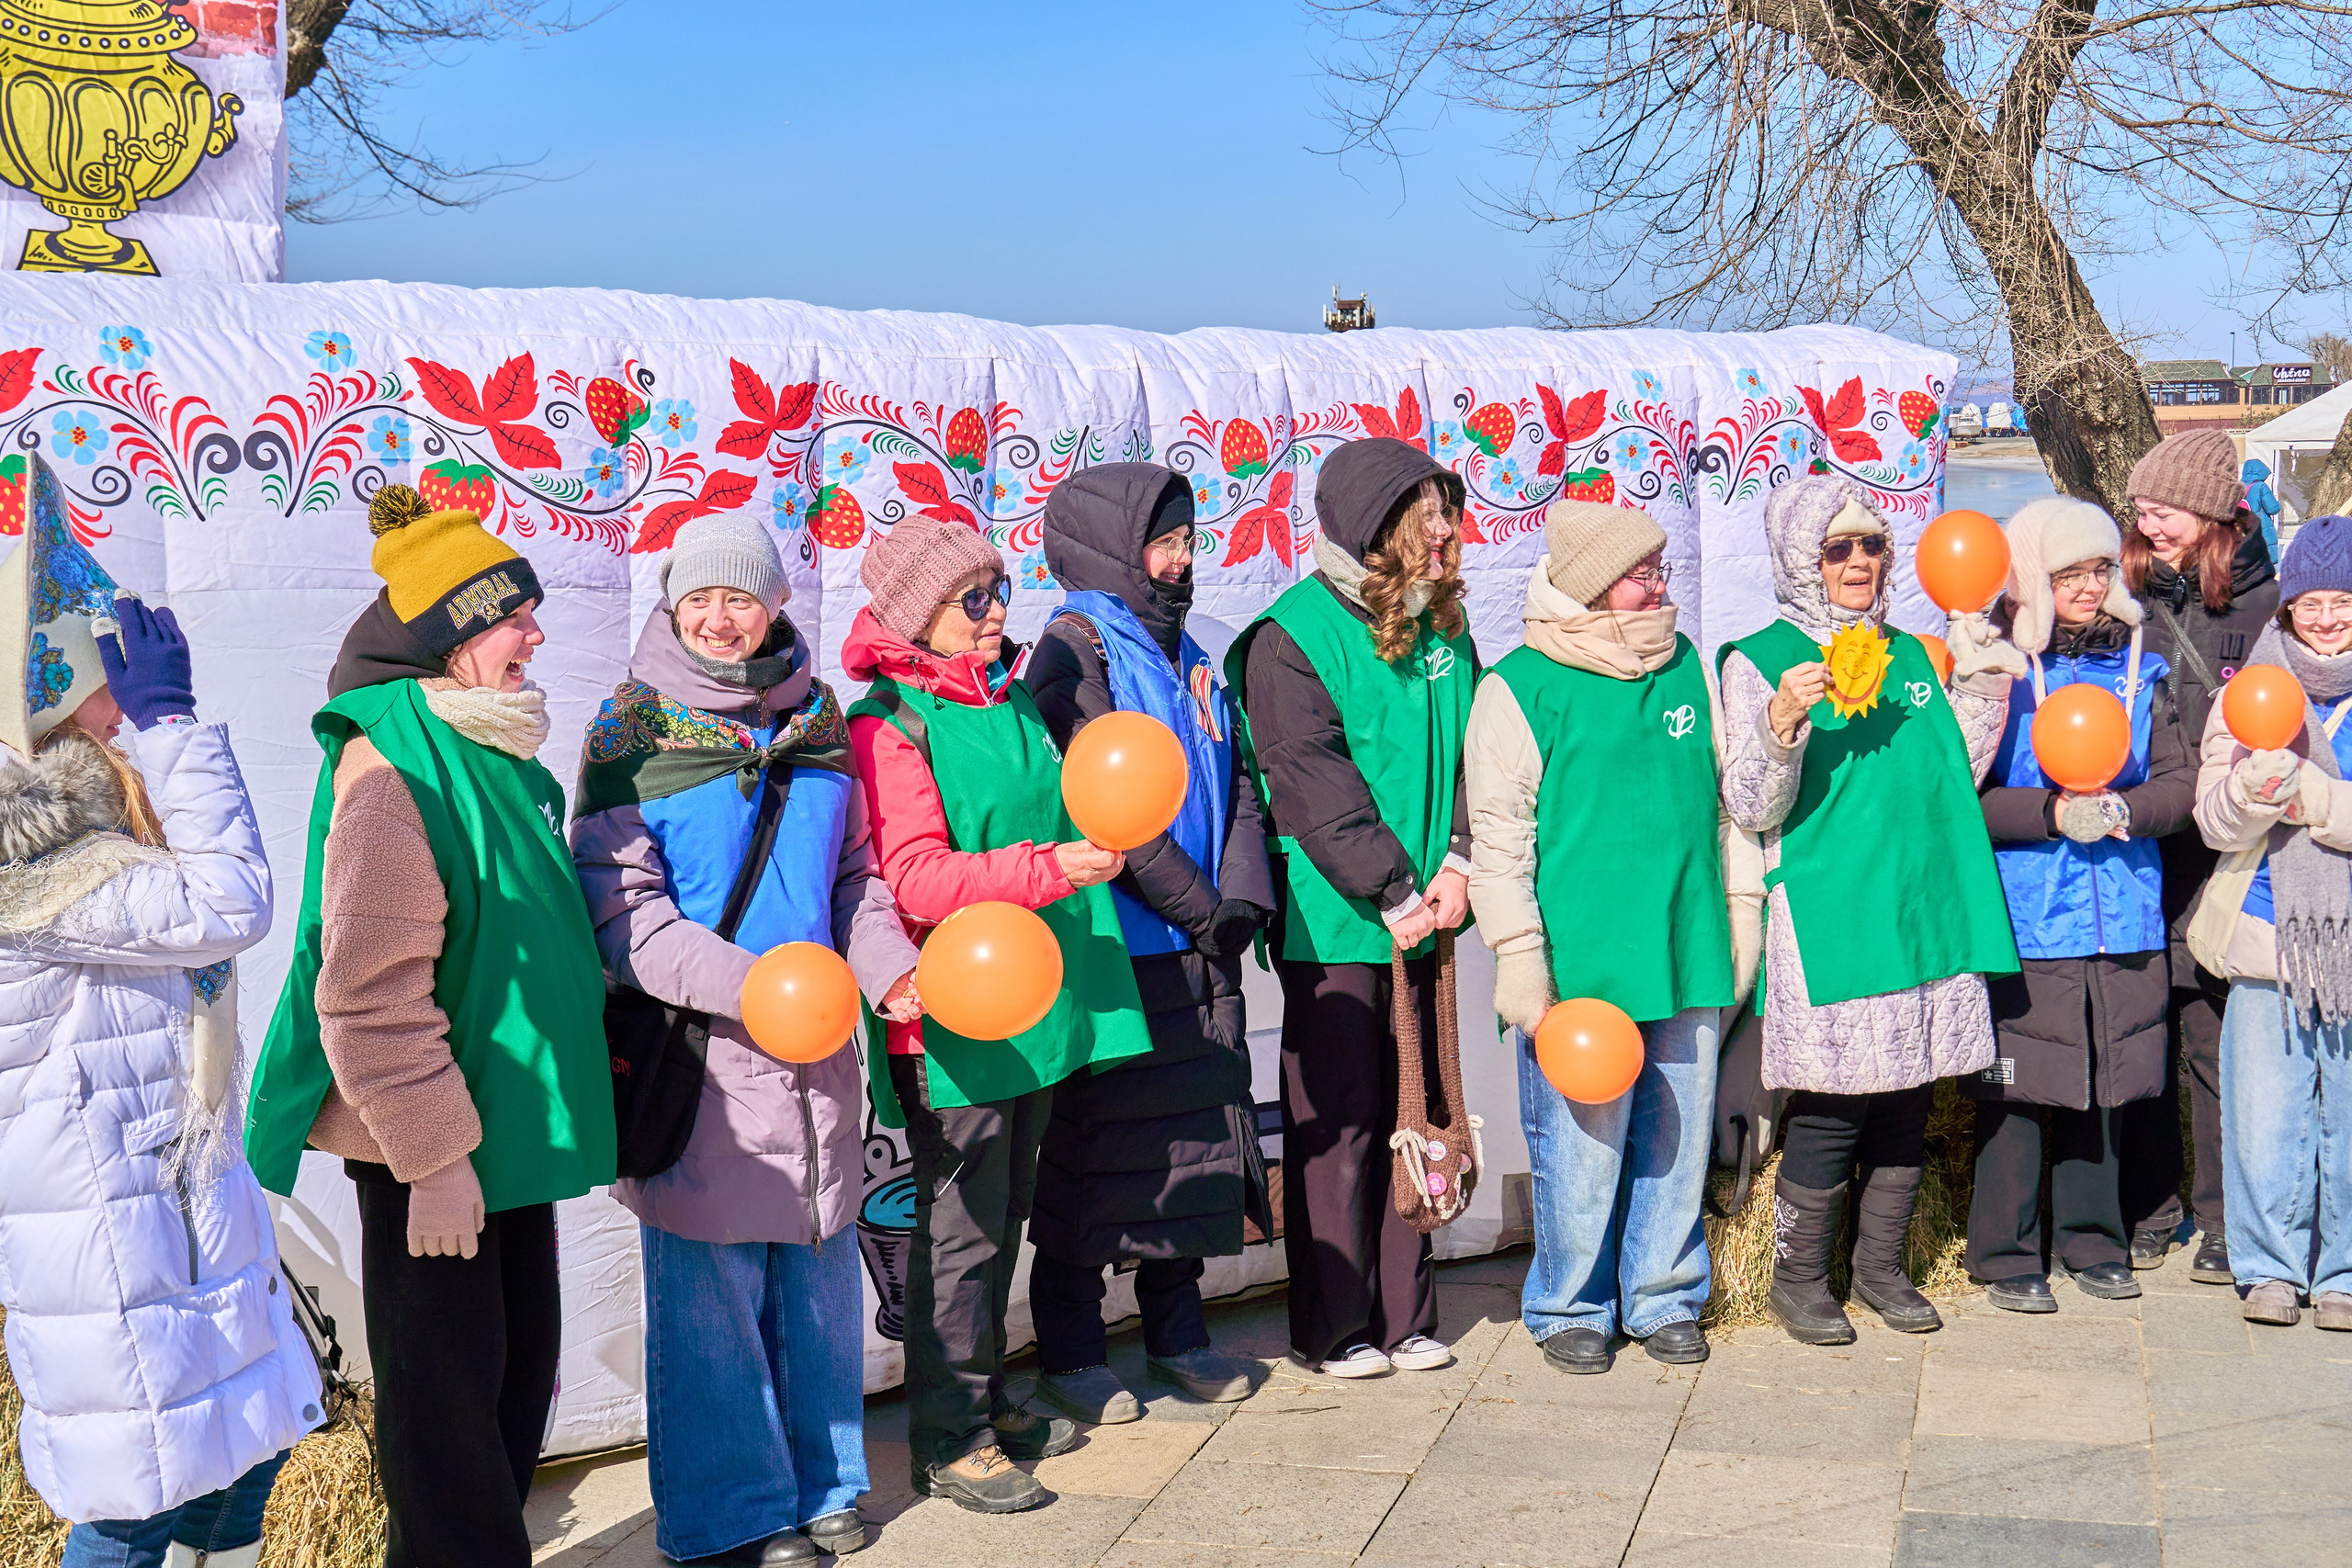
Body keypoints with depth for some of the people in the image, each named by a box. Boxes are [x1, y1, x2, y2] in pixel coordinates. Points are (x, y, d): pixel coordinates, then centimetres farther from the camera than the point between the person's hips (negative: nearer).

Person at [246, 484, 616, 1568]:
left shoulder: (490, 749, 9)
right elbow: (368, 999, -24)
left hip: (507, 1114, 9)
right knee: (447, 1394, 3)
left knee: (520, 1366, 17)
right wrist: (434, 1157, -22)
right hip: (431, 1149, -9)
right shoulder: (392, 776, -20)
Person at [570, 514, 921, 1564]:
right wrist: (748, 984, -21)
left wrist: (889, 967, -1)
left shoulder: (817, 717, 10)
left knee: (819, 1274, 14)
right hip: (699, 1053, -5)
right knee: (711, 1286, 1)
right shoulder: (632, 728, -4)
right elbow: (619, 904, -10)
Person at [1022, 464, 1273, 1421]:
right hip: (1112, 949, -7)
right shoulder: (1075, 650, -8)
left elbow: (1234, 787, 14)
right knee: (1094, 1144, 0)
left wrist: (1242, 899, -2)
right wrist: (1196, 906, -14)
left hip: (1201, 950, 8)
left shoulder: (1187, 657, 17)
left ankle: (1177, 1332, 26)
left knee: (1195, 1134, 13)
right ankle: (1069, 1351, 12)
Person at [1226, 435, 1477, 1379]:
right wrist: (1393, 892, -18)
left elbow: (1469, 753, 9)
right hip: (1331, 921, -6)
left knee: (1413, 1112, 11)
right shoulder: (1292, 637, -10)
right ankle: (1334, 1327, 12)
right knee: (1337, 1122, 1)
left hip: (1420, 918, 6)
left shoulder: (1443, 626, 10)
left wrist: (1457, 861, -7)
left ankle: (1405, 1314, 22)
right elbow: (1310, 782, -16)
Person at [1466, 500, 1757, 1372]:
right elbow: (1497, 834, -5)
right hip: (1579, 965, -4)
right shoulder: (1519, 687, -4)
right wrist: (1521, 961, -9)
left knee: (1678, 1137, 10)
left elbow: (1728, 797, 19)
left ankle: (1665, 1299, 26)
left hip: (1687, 956, 5)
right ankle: (1571, 1308, 18)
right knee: (1580, 1144, 1)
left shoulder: (1687, 665, 11)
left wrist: (1740, 919, 16)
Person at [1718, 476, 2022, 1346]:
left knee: (1907, 1096, 10)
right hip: (1826, 916, -5)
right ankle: (1798, 1275, 13)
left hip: (1923, 909, 6)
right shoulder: (1759, 661, -2)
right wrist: (1782, 727, -25)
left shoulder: (1912, 656, 15)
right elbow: (1752, 808, -9)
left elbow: (1951, 780, 18)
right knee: (1830, 1102, -4)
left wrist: (1983, 690, 9)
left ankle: (1881, 1264, 25)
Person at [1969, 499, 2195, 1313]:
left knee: (2101, 1090, 12)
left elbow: (2180, 782, 6)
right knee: (2017, 1092, -1)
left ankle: (2092, 1241, 27)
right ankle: (2007, 1255, 12)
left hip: (2120, 921, 4)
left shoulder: (2139, 672, 10)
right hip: (2023, 926, -4)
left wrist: (2122, 809, -13)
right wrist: (2052, 814, -20)